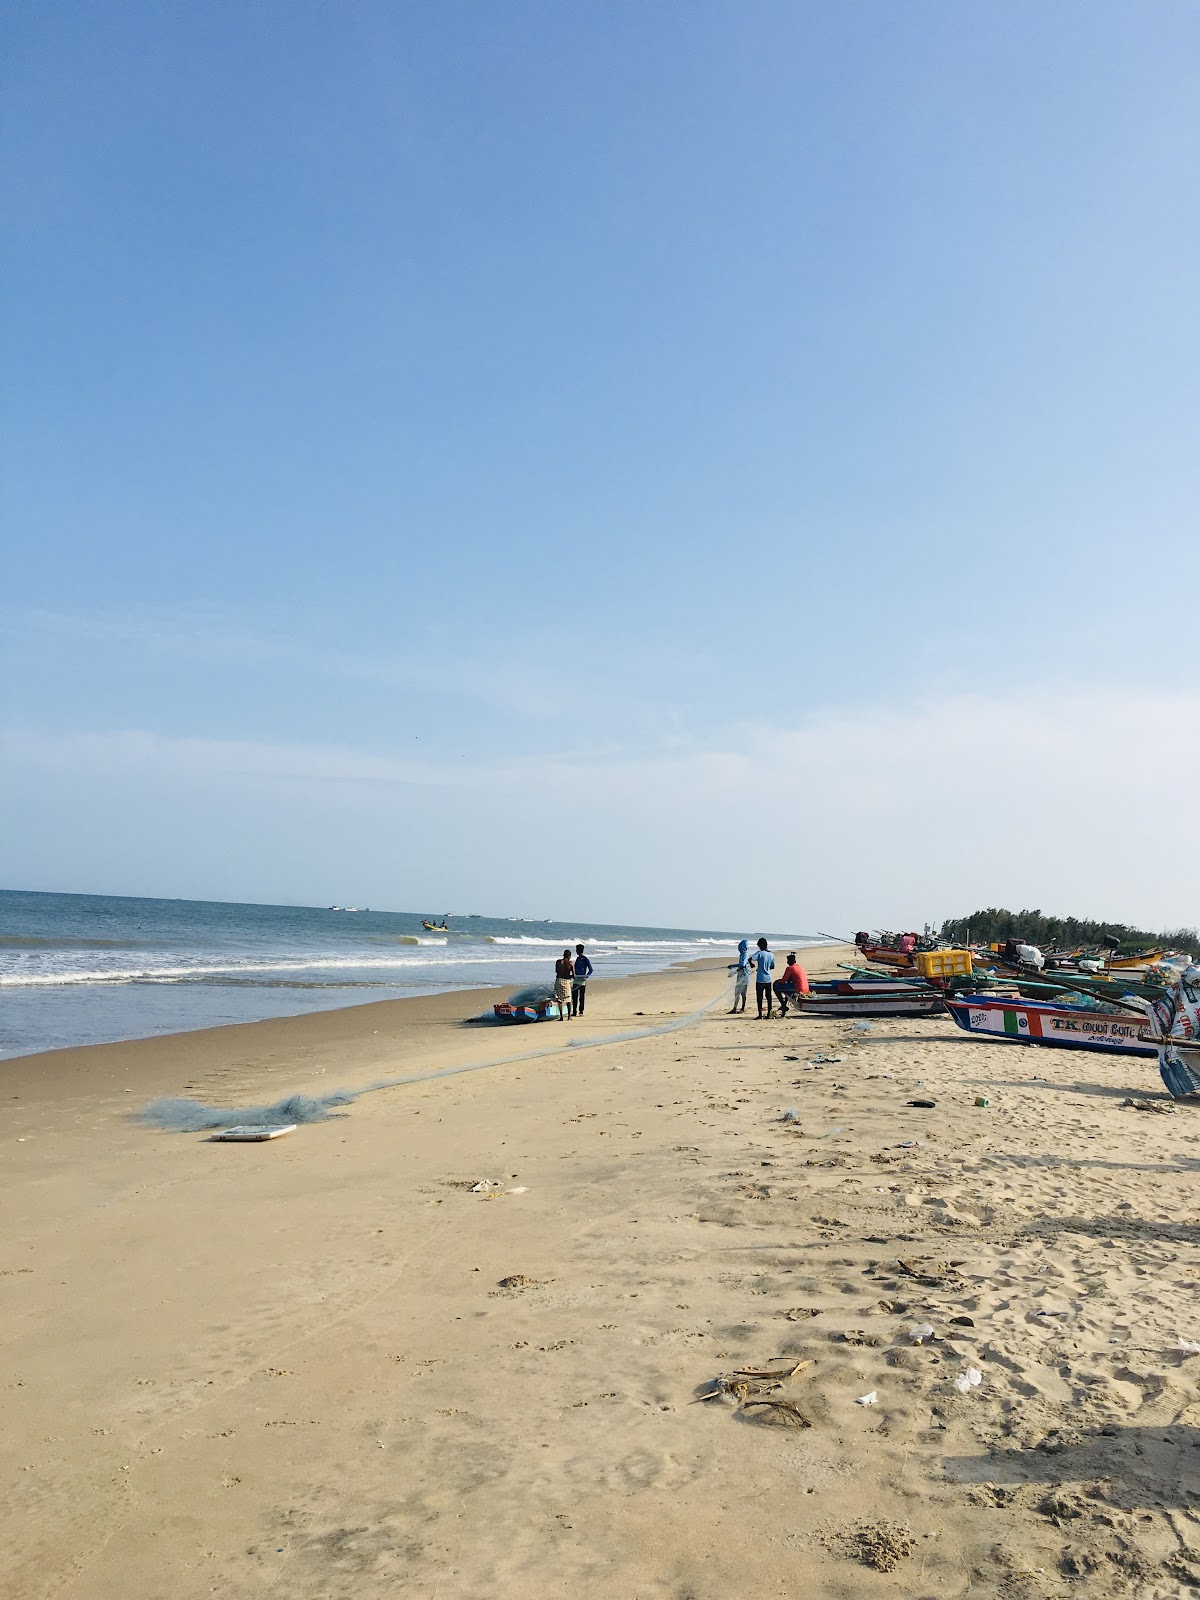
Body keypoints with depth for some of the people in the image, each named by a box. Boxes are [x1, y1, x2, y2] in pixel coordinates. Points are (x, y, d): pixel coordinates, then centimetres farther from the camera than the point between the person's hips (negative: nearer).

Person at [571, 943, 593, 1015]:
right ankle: (574, 1011, 9)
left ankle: (581, 1012, 6)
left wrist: (586, 977, -20)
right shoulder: (577, 958, 14)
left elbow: (591, 970, -9)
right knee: (574, 996, 4)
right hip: (576, 980, 7)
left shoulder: (585, 959, -8)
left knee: (581, 997, 0)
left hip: (582, 980, -7)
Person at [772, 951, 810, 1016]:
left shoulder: (789, 968, -9)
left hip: (798, 990, -9)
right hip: (806, 990, 9)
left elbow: (783, 981, -7)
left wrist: (778, 980, 14)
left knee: (775, 986, -2)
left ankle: (784, 1005, -3)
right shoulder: (799, 966, 16)